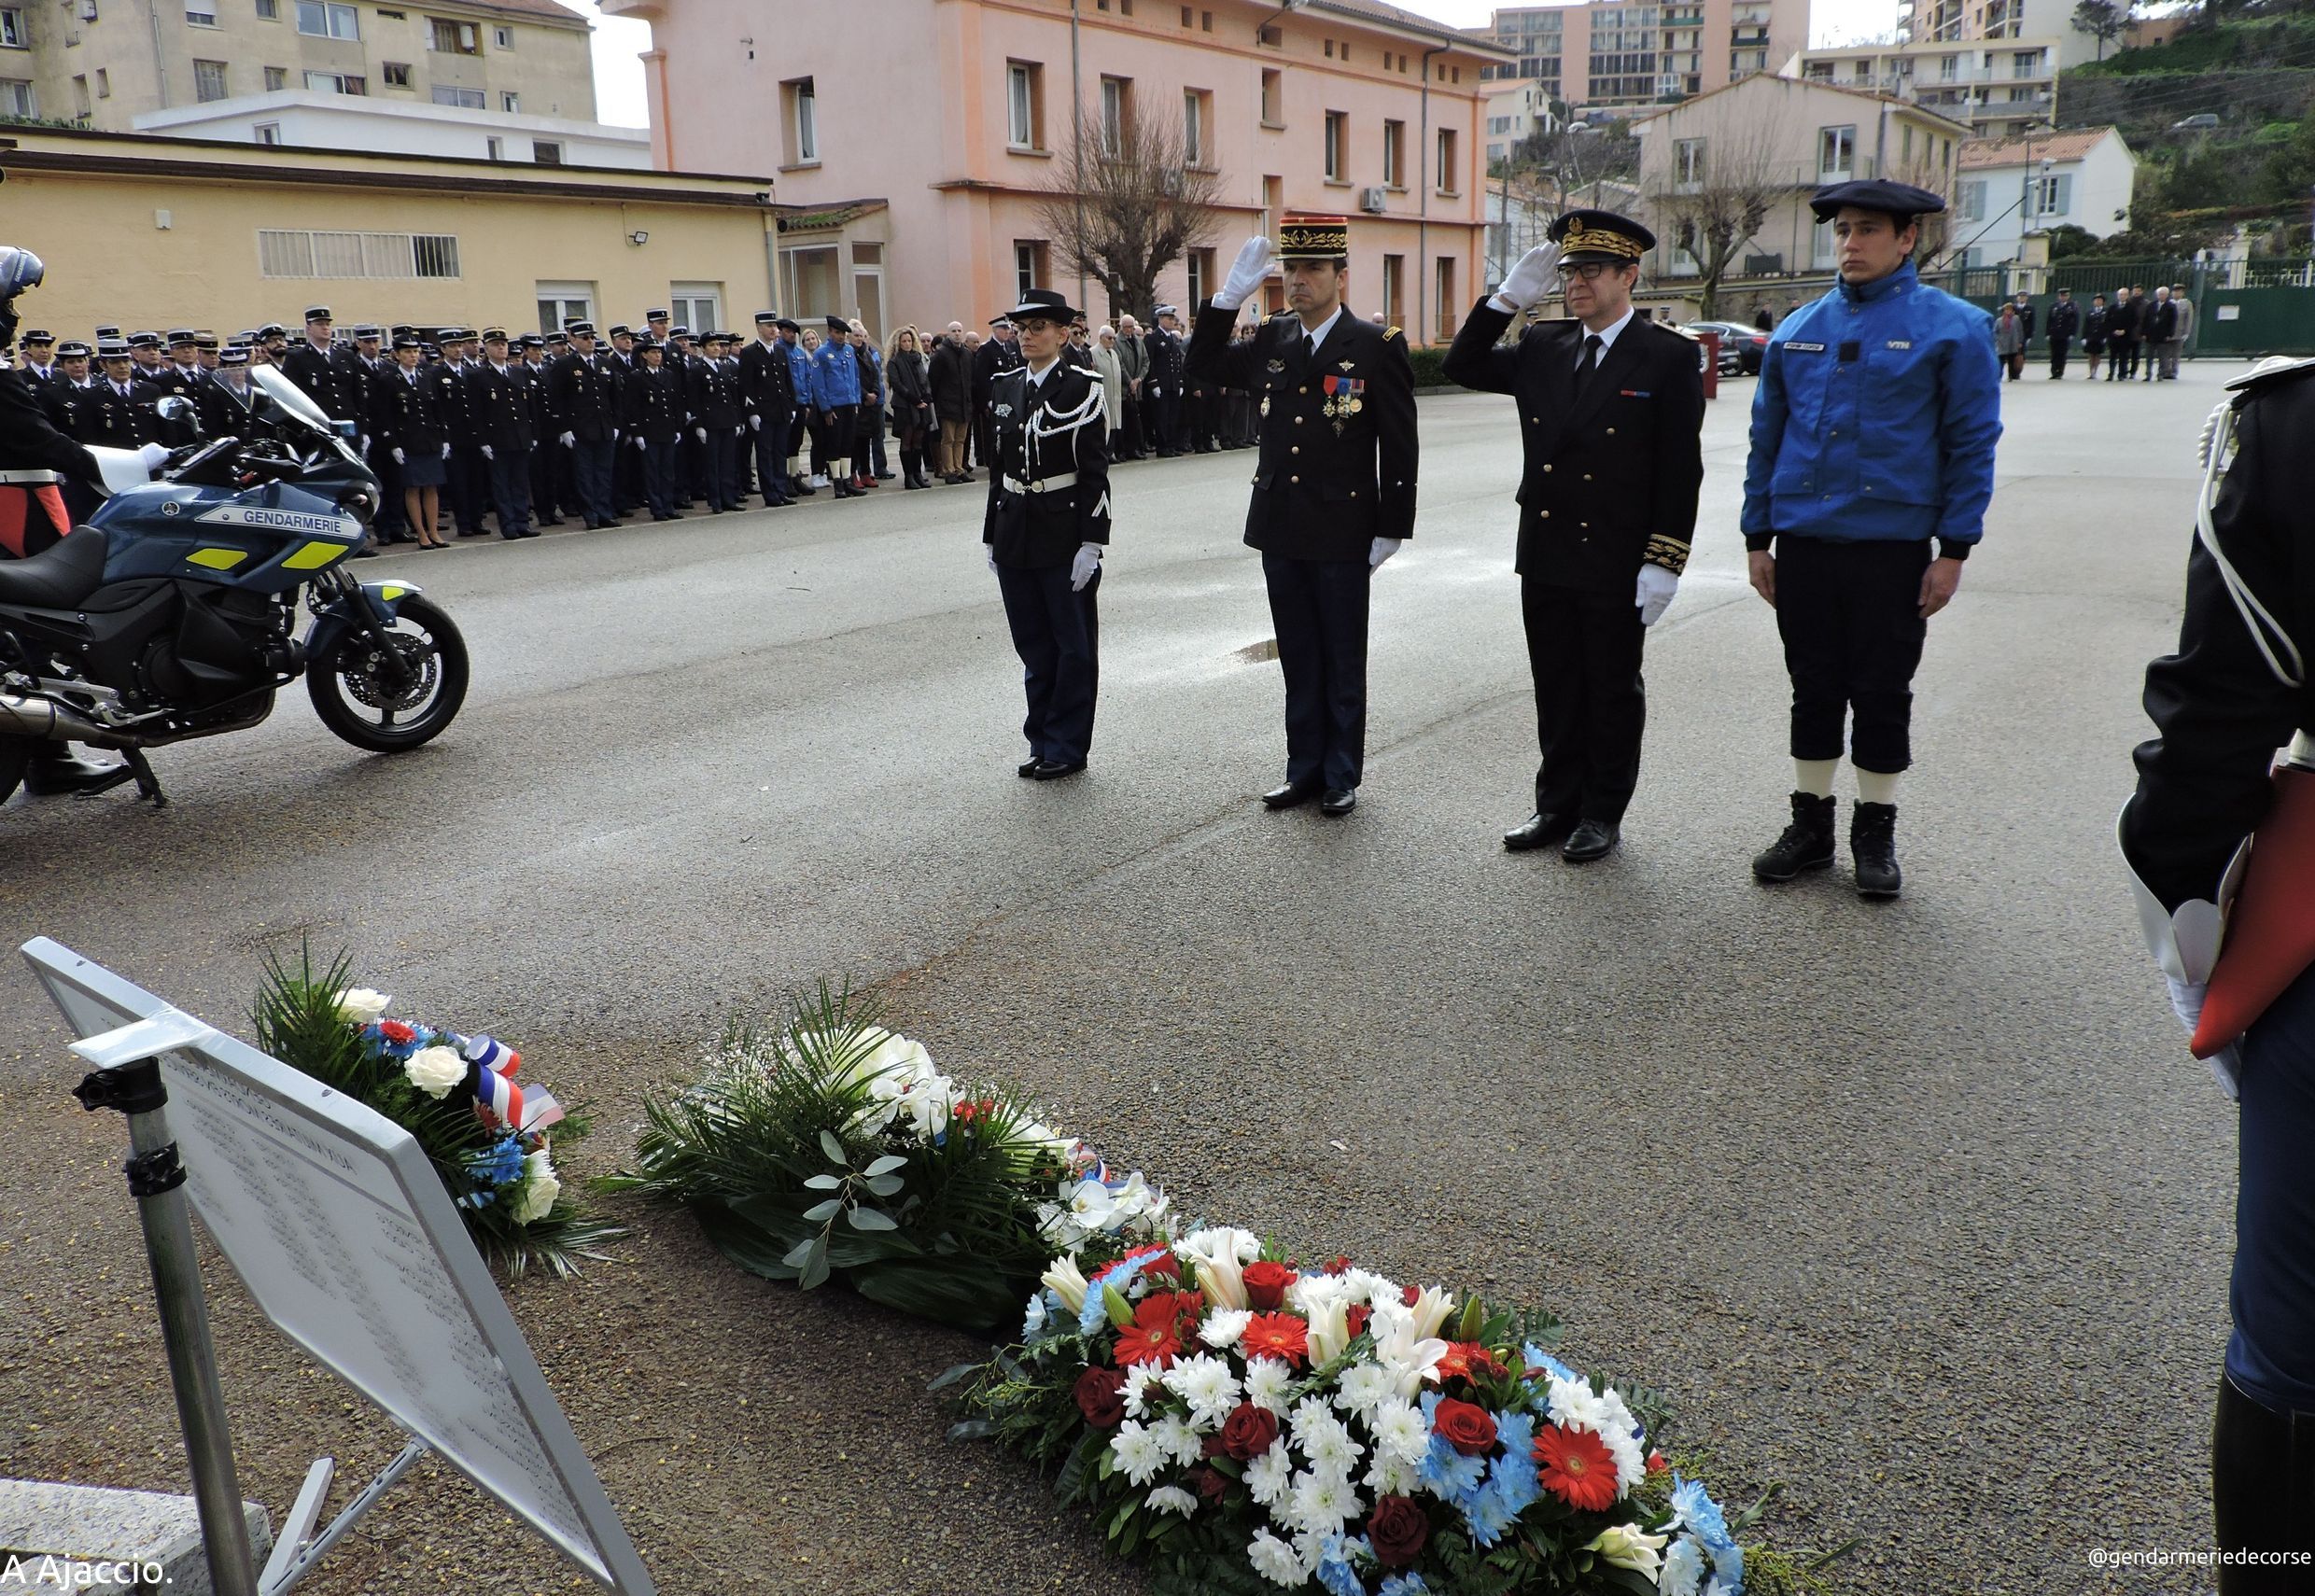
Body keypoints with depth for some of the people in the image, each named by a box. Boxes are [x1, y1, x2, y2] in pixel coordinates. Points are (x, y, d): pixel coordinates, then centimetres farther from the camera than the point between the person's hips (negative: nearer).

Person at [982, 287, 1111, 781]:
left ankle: (1066, 747, 13)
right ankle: (1043, 743, 22)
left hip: (1064, 533, -6)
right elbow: (997, 468, 14)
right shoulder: (1003, 387, 10)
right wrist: (993, 537, 12)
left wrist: (1091, 543, -15)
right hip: (1015, 533, 6)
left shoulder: (1081, 387, -7)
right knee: (1033, 645, 12)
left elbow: (1095, 471, -10)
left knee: (1073, 645, 4)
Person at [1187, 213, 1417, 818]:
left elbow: (1399, 447, -7)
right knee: (1299, 660, 13)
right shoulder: (1272, 342, 8)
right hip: (1281, 531, 5)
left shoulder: (1378, 346, -6)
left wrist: (1390, 530, -10)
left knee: (1343, 663, 7)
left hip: (1342, 535, -5)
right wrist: (1230, 295, 2)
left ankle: (1341, 777, 18)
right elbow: (1201, 364, 15)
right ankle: (1305, 769, 24)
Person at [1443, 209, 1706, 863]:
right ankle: (1558, 804, 26)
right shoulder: (1542, 348, 8)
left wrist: (1662, 563, -15)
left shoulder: (1668, 358, -7)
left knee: (1613, 692, 8)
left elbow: (1681, 470, -9)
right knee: (1556, 690, 13)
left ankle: (1603, 814, 20)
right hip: (1545, 559, 5)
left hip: (1617, 567, -5)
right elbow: (1462, 367, 9)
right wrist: (1509, 296, -1)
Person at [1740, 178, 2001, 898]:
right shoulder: (1797, 331, 8)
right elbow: (1766, 439, 11)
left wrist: (1953, 550, -8)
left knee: (1882, 696, 7)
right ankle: (1810, 824, 23)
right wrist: (1759, 539, 7)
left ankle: (1876, 832, 20)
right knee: (1814, 690, 11)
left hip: (1893, 549, -3)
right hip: (1802, 546, 3)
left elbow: (1971, 443, -3)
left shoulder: (1952, 327, -2)